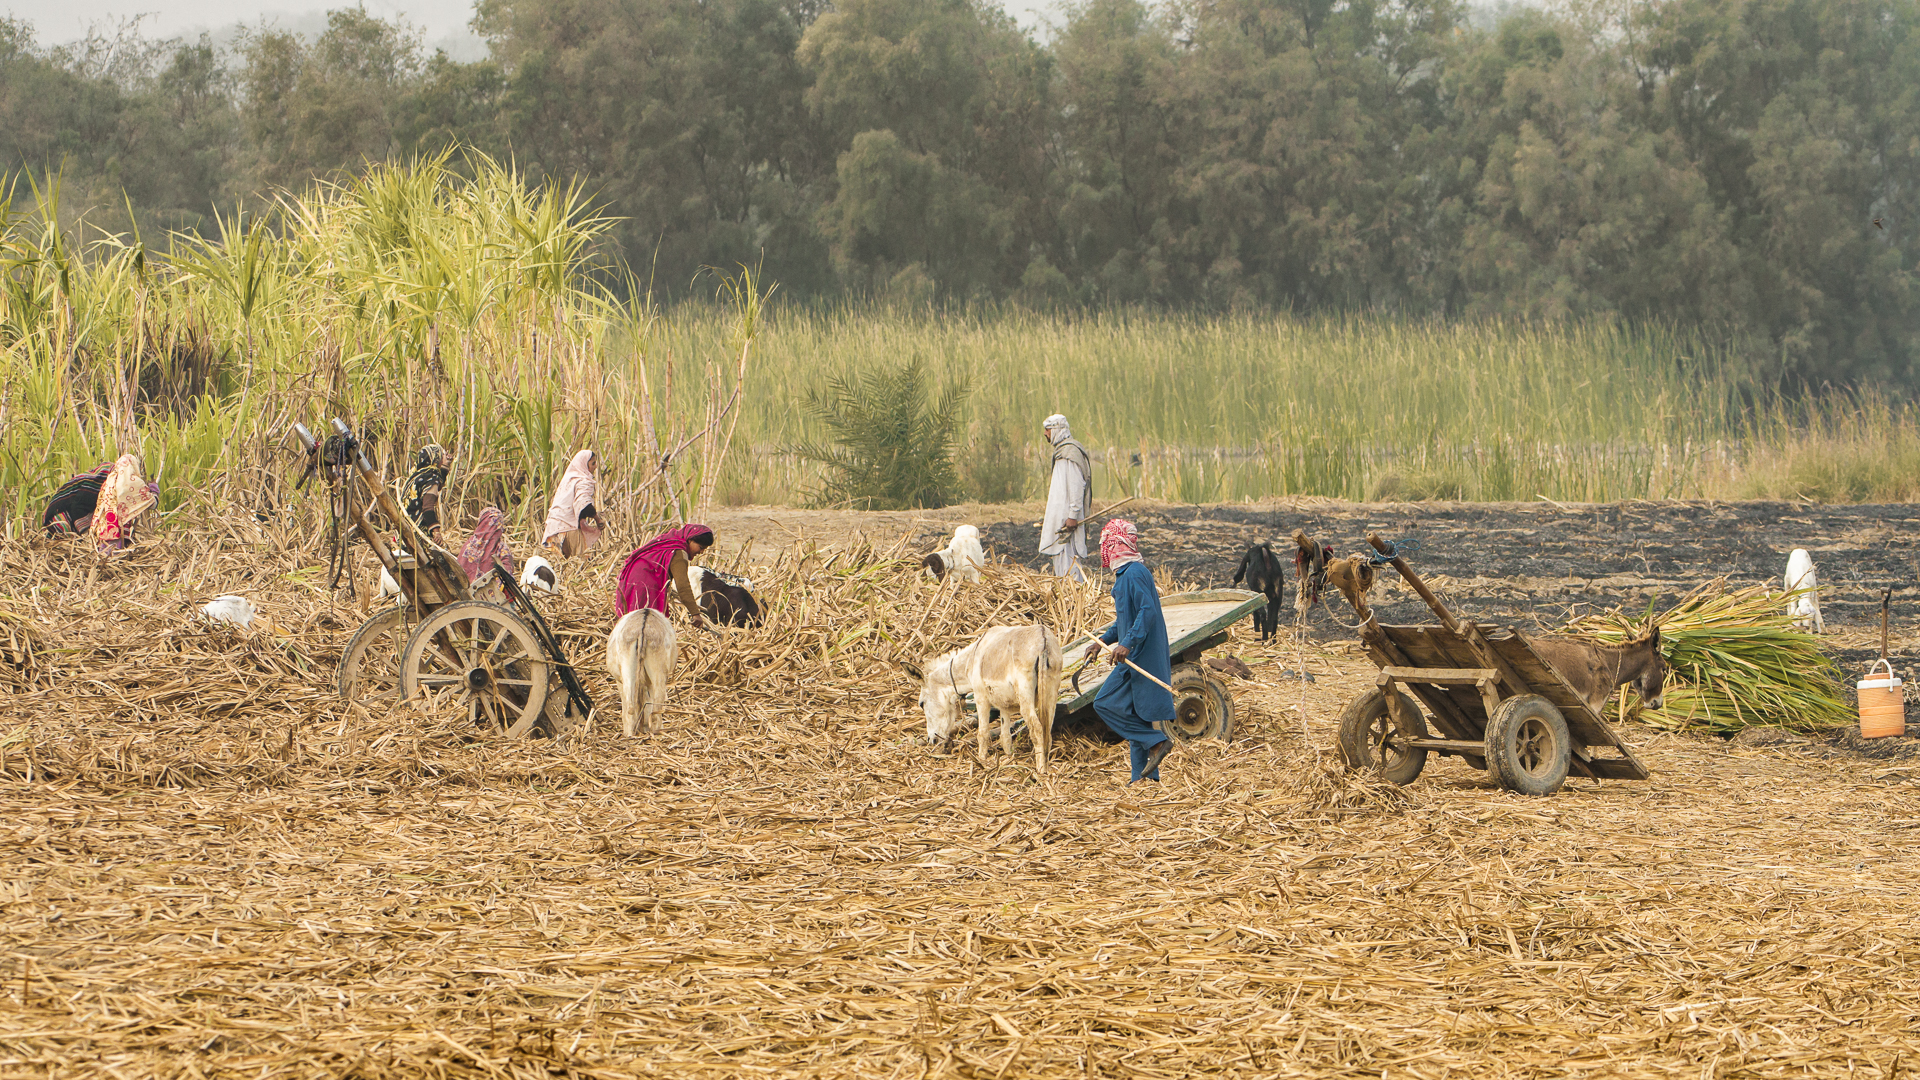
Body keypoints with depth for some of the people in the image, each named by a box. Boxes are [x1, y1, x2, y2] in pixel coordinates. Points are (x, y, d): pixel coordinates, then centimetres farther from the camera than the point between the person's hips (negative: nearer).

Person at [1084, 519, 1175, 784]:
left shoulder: (1134, 574, -15)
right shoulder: (1127, 573, 17)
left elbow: (1148, 612, -25)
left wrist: (1127, 643, -31)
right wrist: (1103, 640, 24)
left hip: (1139, 656, -10)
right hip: (1137, 656, 10)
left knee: (1106, 704, -11)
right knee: (1133, 713, 10)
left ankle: (1156, 742, -12)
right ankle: (1146, 775, 11)